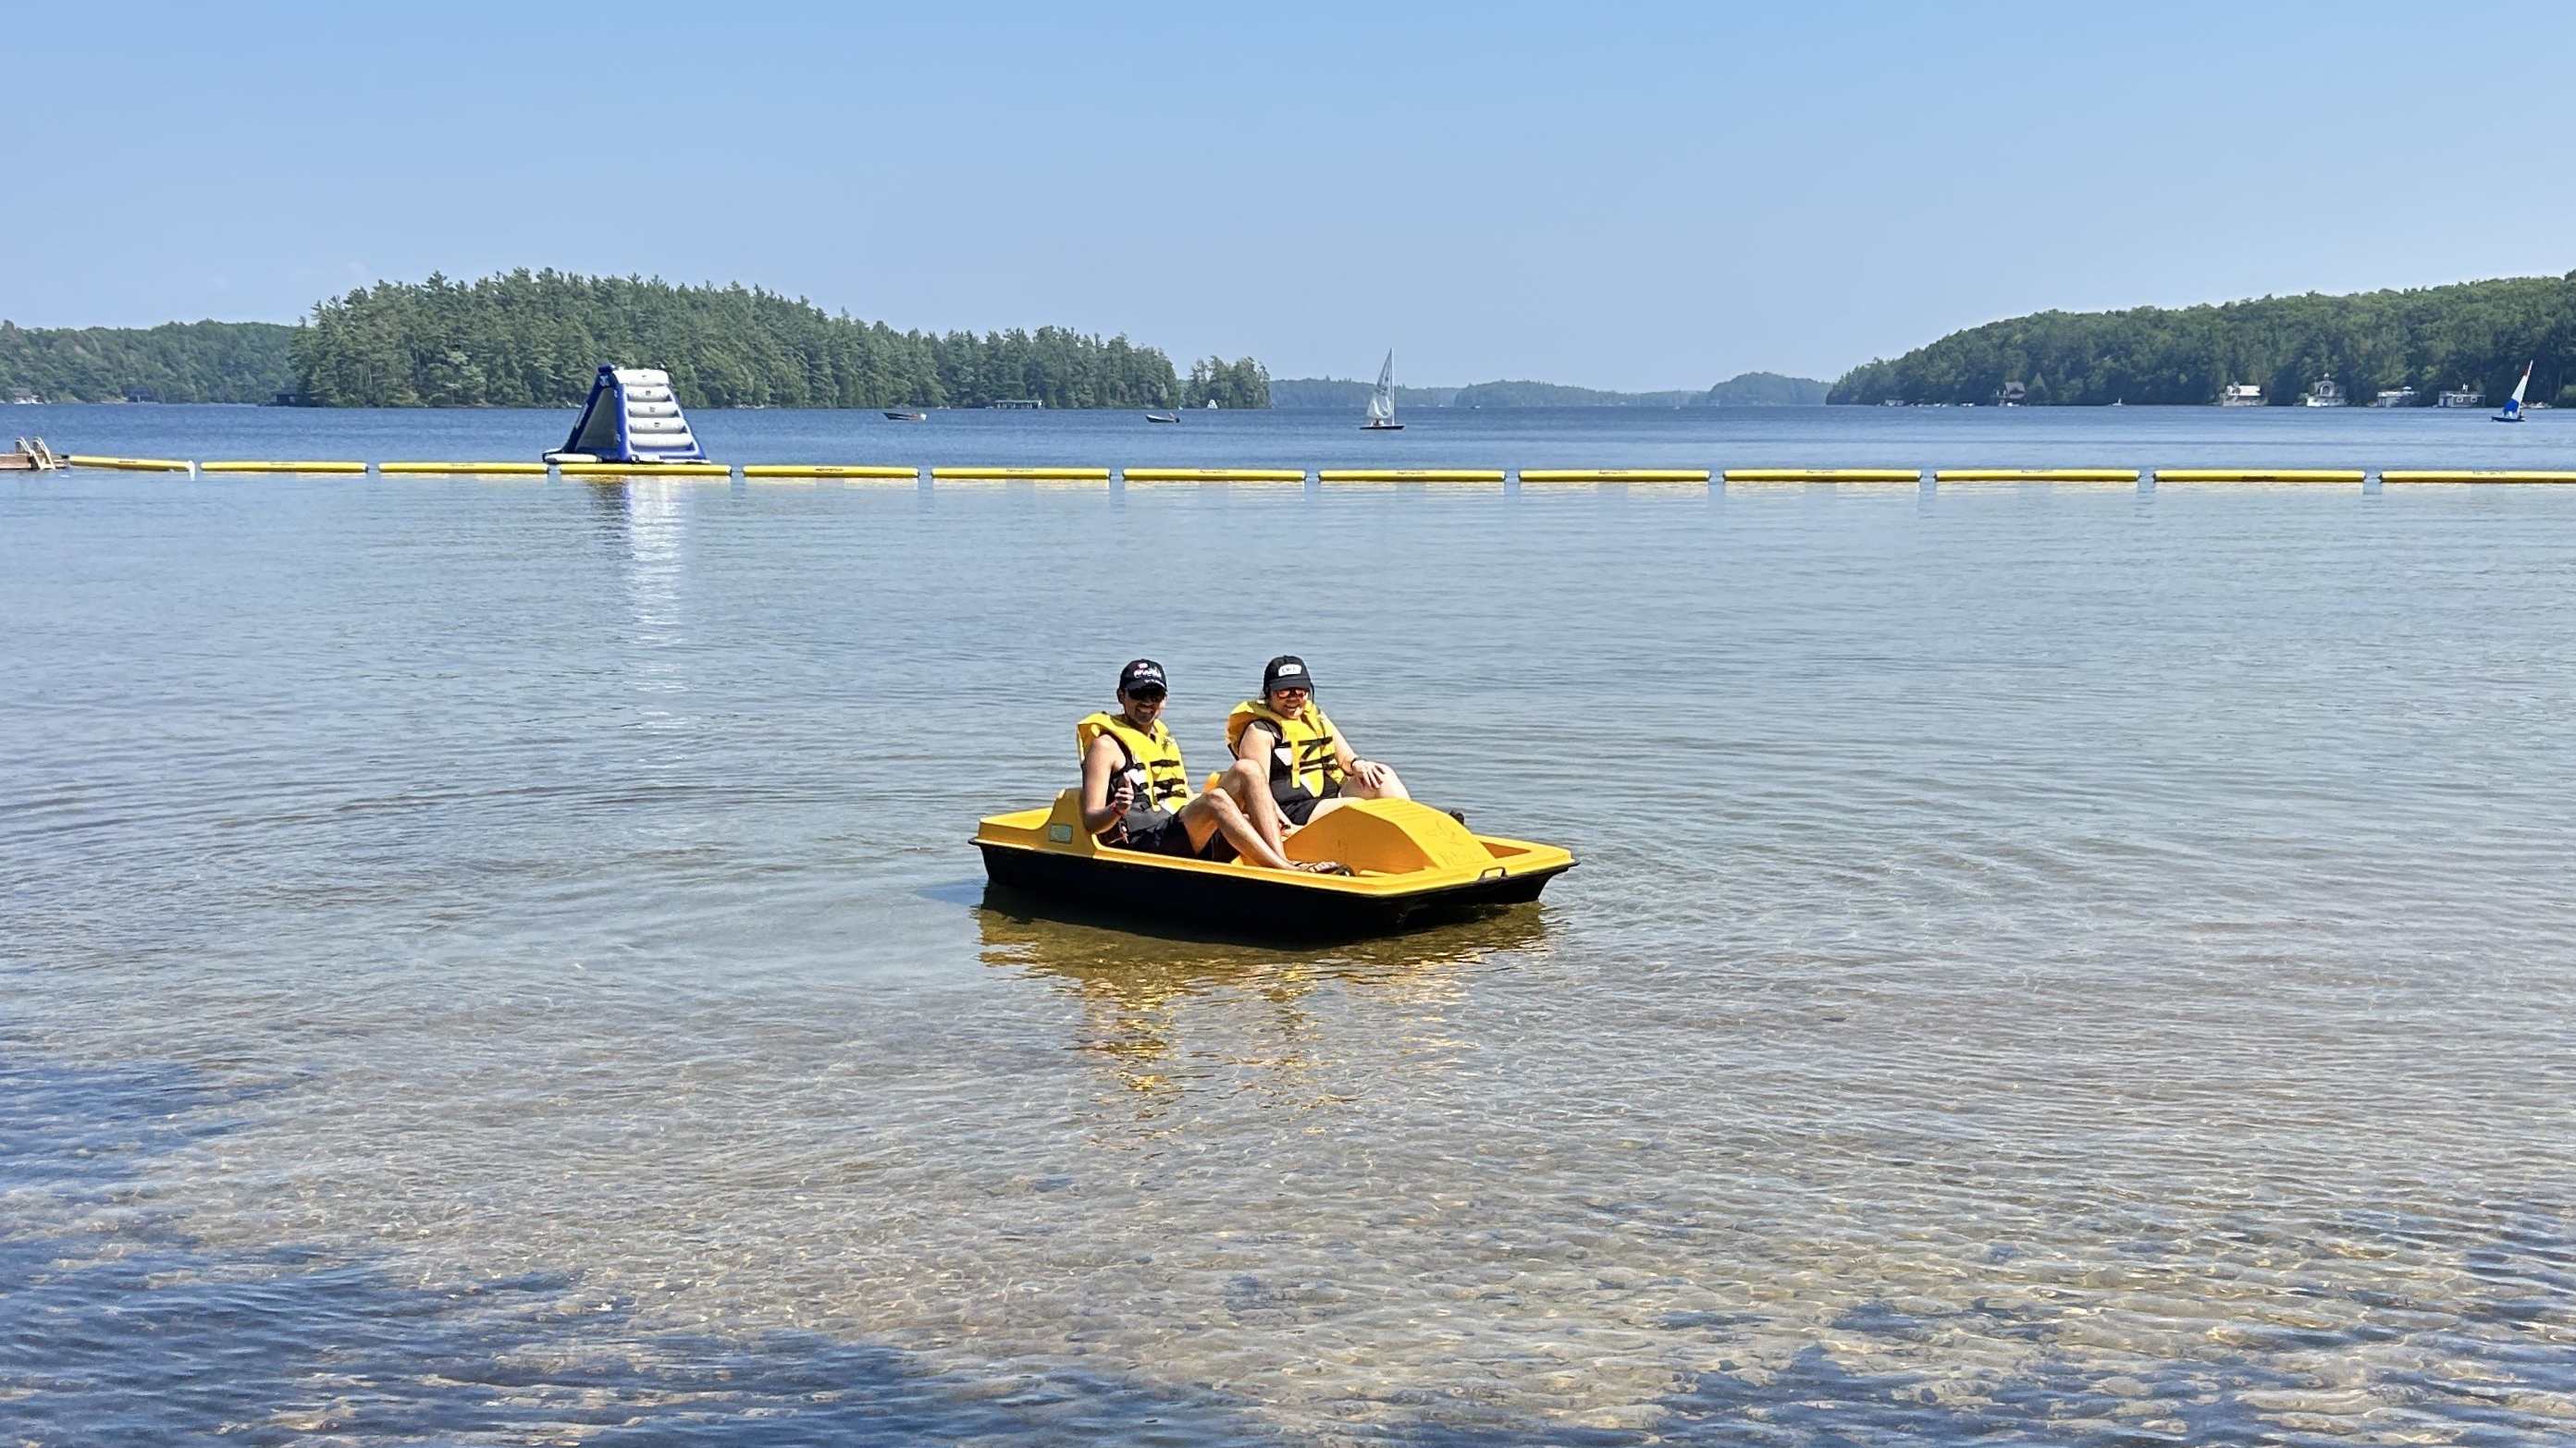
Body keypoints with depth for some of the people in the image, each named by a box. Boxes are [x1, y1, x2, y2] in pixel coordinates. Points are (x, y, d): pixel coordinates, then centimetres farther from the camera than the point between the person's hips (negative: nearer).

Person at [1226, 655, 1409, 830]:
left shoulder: (1316, 718, 18)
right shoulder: (1260, 731, -6)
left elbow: (1345, 758, 19)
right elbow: (1257, 791, -14)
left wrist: (1357, 764, -8)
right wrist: (1287, 828, -29)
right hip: (1291, 813, -8)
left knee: (1382, 775, -9)